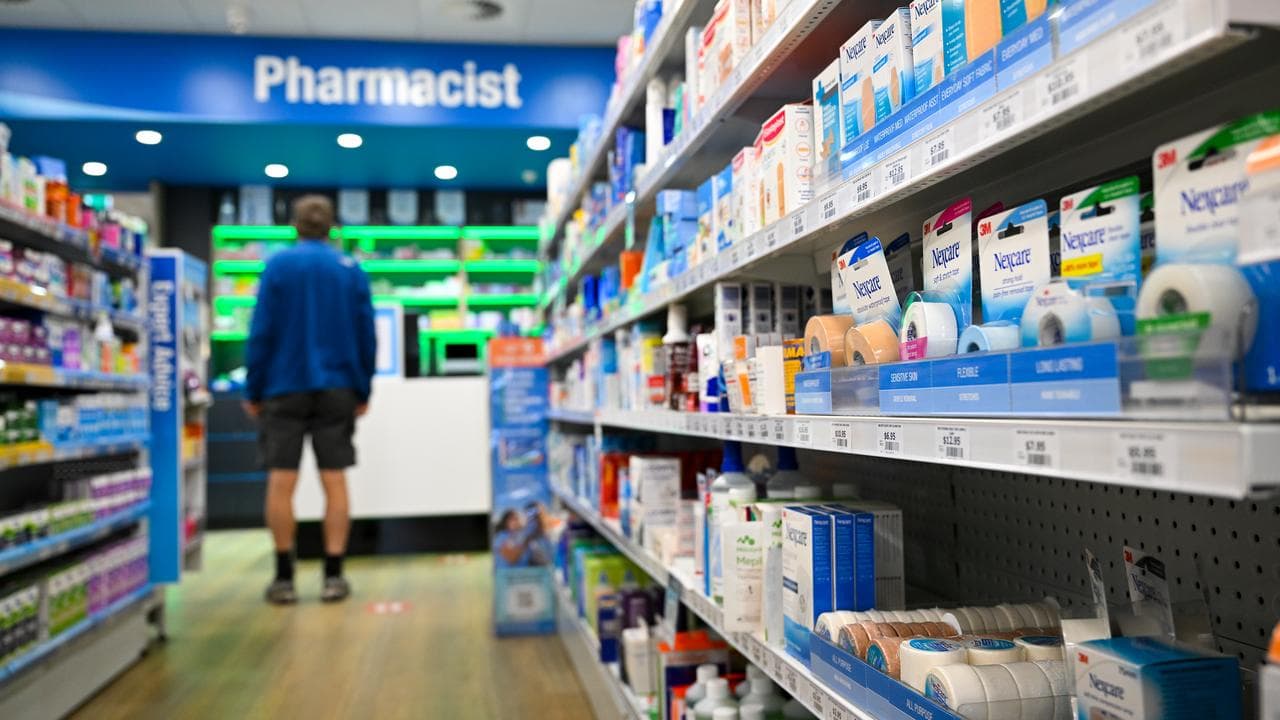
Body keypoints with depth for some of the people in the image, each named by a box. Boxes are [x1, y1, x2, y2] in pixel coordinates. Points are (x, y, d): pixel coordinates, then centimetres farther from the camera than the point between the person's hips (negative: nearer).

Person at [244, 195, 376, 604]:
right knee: (334, 482, 3)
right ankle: (333, 577, 4)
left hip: (285, 387, -1)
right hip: (336, 388, 2)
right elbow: (366, 335, 4)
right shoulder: (351, 269, 5)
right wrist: (363, 390, 10)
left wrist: (253, 391, 1)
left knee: (281, 483, 3)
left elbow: (261, 332, -4)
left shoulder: (278, 265, 0)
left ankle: (284, 578, 7)